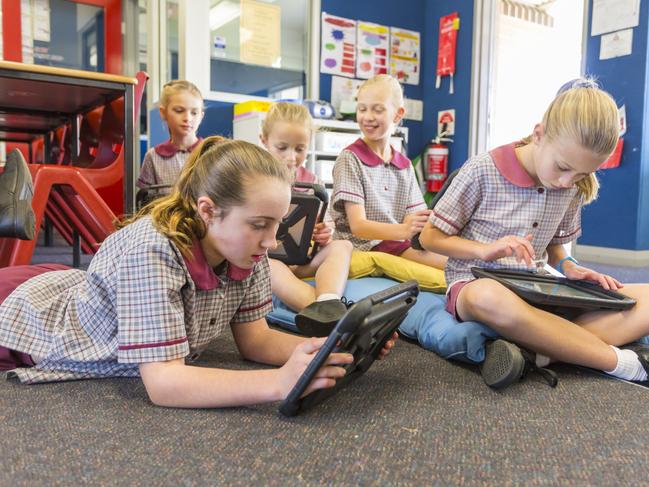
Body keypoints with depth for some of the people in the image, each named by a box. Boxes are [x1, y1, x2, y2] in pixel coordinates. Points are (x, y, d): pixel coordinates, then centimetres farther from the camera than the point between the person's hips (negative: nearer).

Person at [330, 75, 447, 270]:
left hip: (398, 245, 6)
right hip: (363, 247, -5)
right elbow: (357, 225, -12)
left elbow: (414, 219, 6)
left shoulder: (405, 165, 13)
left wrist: (422, 227, -19)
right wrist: (403, 231, -30)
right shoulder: (350, 158, -3)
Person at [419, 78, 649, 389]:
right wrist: (486, 250, -19)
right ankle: (621, 361, -27)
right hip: (476, 285, -5)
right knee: (489, 297, -44)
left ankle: (539, 353, -32)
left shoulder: (573, 188, 6)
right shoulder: (482, 171, -9)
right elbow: (430, 238, -4)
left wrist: (567, 268, -3)